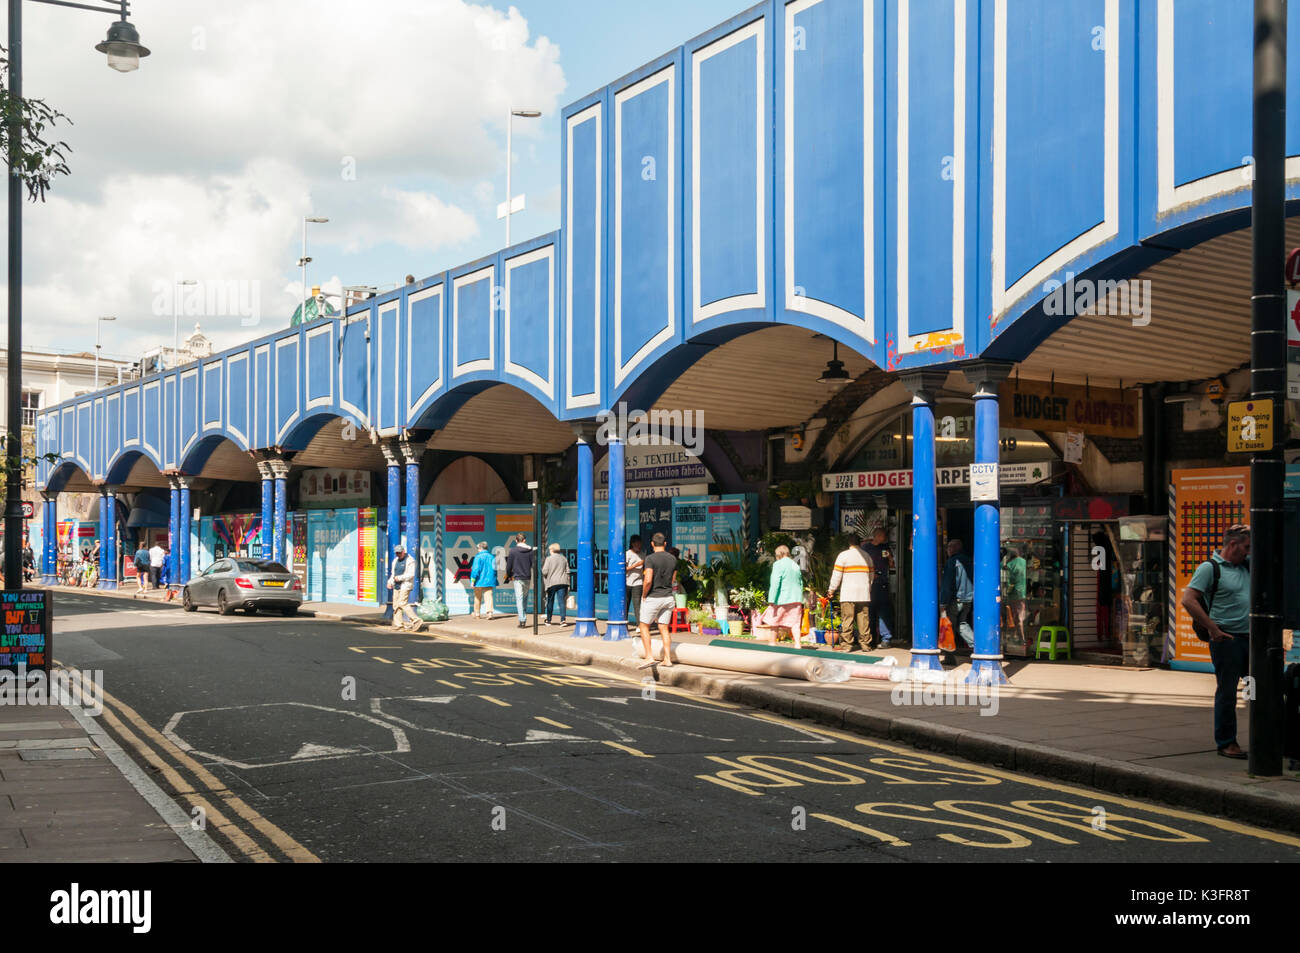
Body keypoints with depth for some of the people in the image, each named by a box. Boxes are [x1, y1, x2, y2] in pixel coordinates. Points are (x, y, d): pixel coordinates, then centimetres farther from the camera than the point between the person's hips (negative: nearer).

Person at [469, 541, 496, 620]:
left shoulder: (478, 557, -11)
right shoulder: (491, 557, 7)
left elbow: (476, 569, -16)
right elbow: (494, 569, 15)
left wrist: (472, 580, -13)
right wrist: (493, 579, 24)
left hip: (479, 581, -4)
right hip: (489, 580, 4)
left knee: (478, 598, 11)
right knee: (488, 596, -2)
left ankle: (477, 613, 22)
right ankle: (490, 612, -17)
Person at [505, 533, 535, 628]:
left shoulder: (513, 551, -6)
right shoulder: (531, 551, 2)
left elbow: (509, 565, -2)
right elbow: (533, 565, 6)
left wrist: (509, 576, 13)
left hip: (517, 578, -3)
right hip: (527, 578, 3)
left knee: (519, 599, -2)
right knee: (525, 599, 15)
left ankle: (522, 621, -10)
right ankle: (524, 620, 17)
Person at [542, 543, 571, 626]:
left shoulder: (549, 559, -5)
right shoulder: (564, 558, 8)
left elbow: (545, 571, -9)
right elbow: (567, 571, 9)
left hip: (552, 582, -2)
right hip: (563, 583, 3)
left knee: (550, 602, 9)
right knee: (562, 601, -1)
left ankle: (548, 620, 18)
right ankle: (563, 619, -12)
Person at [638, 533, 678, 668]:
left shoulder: (650, 558, -15)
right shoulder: (673, 559, 4)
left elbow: (648, 581, -22)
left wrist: (644, 595, -8)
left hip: (652, 598, -5)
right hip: (668, 597, 5)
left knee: (644, 626, 8)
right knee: (664, 628, 10)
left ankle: (649, 657, -1)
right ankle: (668, 659, 6)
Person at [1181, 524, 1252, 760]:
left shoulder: (1247, 565, 14)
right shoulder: (1209, 568, -8)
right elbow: (1188, 600, -15)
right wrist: (1214, 630, -15)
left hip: (1250, 637, 7)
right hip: (1226, 639, -7)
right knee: (1227, 692, 0)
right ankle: (1226, 743, 8)